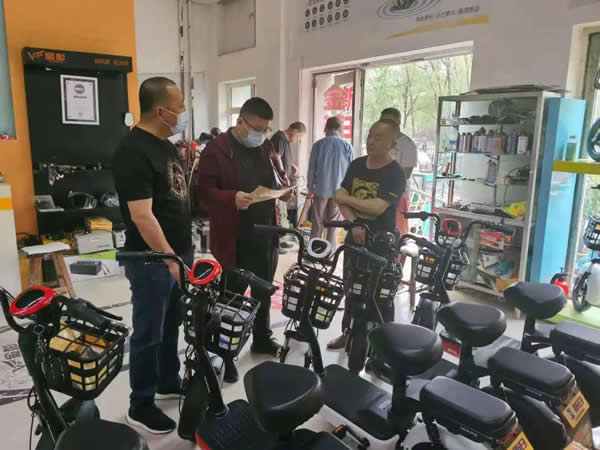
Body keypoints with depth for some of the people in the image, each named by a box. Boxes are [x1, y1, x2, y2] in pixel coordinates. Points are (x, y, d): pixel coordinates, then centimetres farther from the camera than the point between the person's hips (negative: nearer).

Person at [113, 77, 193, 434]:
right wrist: (170, 260, -23)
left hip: (180, 252, 9)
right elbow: (142, 216, -24)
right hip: (152, 260, -9)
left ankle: (169, 383, 39)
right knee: (149, 333, 5)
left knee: (172, 325, 20)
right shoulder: (134, 152, -19)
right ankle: (141, 405, 22)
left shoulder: (167, 145, 10)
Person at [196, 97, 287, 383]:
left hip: (266, 235, 7)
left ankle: (262, 338, 40)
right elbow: (205, 190, -14)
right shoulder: (217, 150, -11)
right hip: (234, 240, -7)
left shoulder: (266, 147, 10)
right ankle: (225, 353, 19)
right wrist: (232, 198, -31)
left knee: (264, 291, 20)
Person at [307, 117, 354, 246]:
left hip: (321, 189, -1)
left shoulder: (318, 145, -4)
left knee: (317, 225, 9)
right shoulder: (347, 146, -2)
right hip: (339, 191, 1)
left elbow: (311, 168, 0)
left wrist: (310, 187, 13)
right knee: (332, 226, 11)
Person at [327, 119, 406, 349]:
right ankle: (348, 332, 33)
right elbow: (341, 198, -2)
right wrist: (353, 224, -18)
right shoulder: (356, 165, 5)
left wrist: (346, 198, -12)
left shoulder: (395, 174, -13)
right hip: (355, 236, 5)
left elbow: (377, 207, -24)